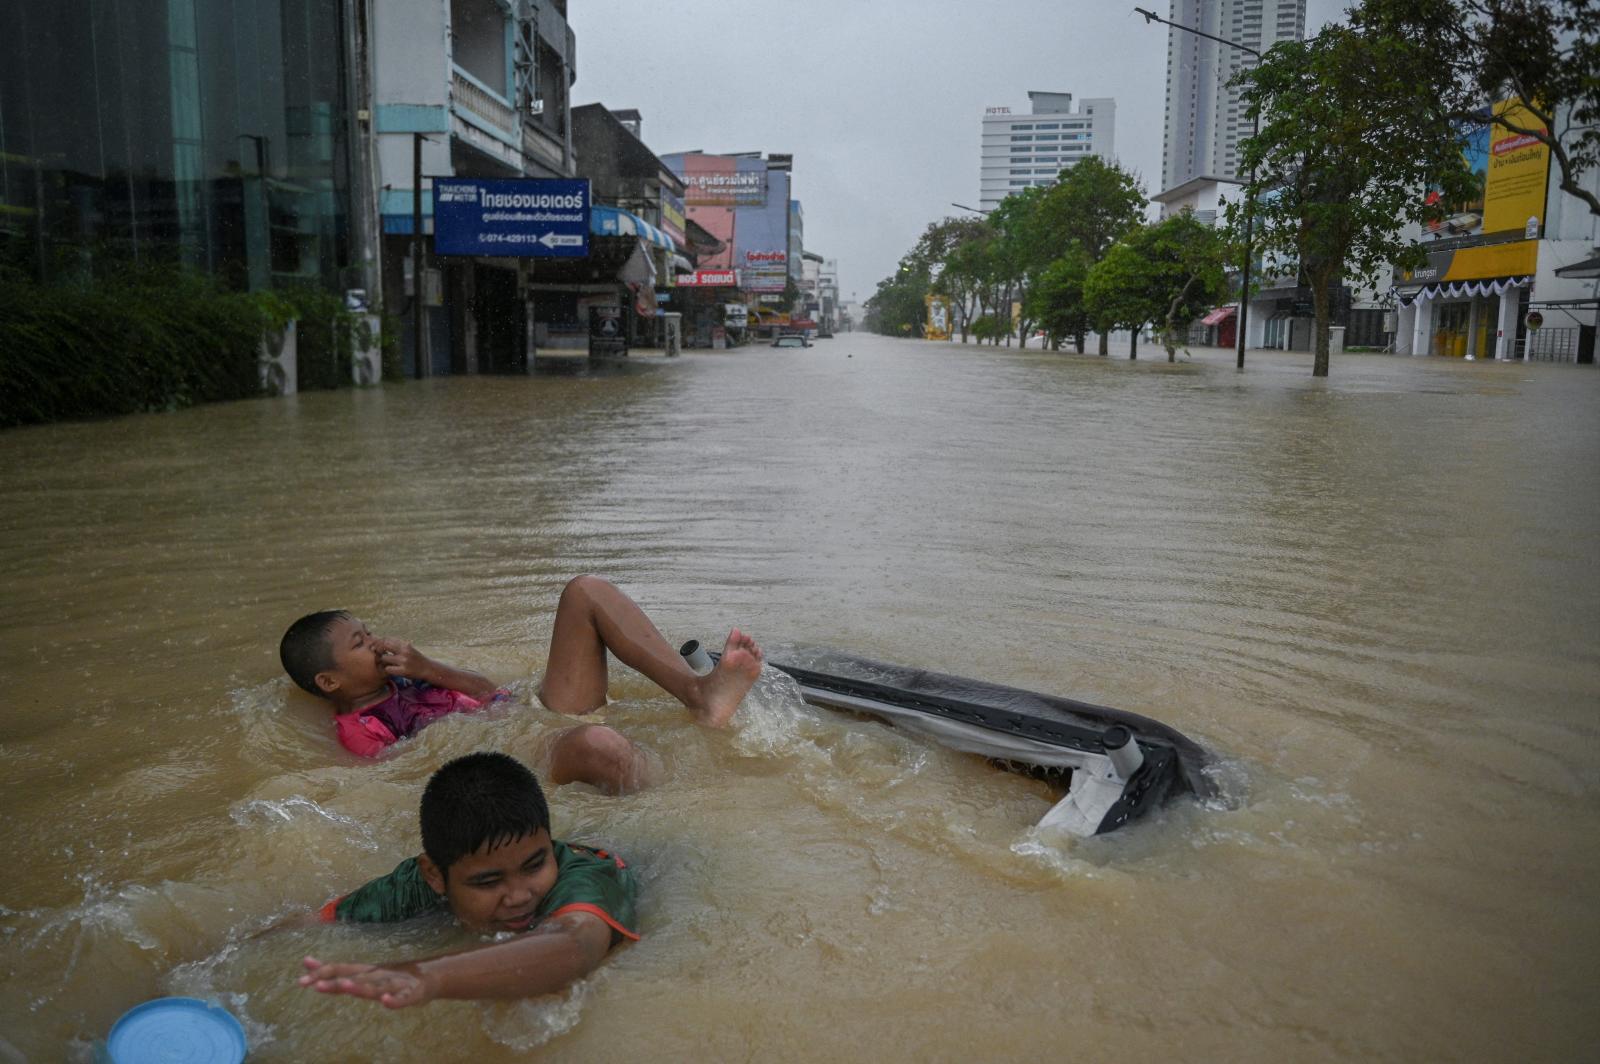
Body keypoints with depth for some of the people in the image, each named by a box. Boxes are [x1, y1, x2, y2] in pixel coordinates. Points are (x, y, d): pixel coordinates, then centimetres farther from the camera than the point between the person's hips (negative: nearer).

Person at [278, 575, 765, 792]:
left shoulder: (395, 679, 24)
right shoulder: (357, 730, -2)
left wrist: (427, 670, 7)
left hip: (541, 718, 10)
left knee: (586, 592, -4)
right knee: (597, 744, -47)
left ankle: (700, 693, -16)